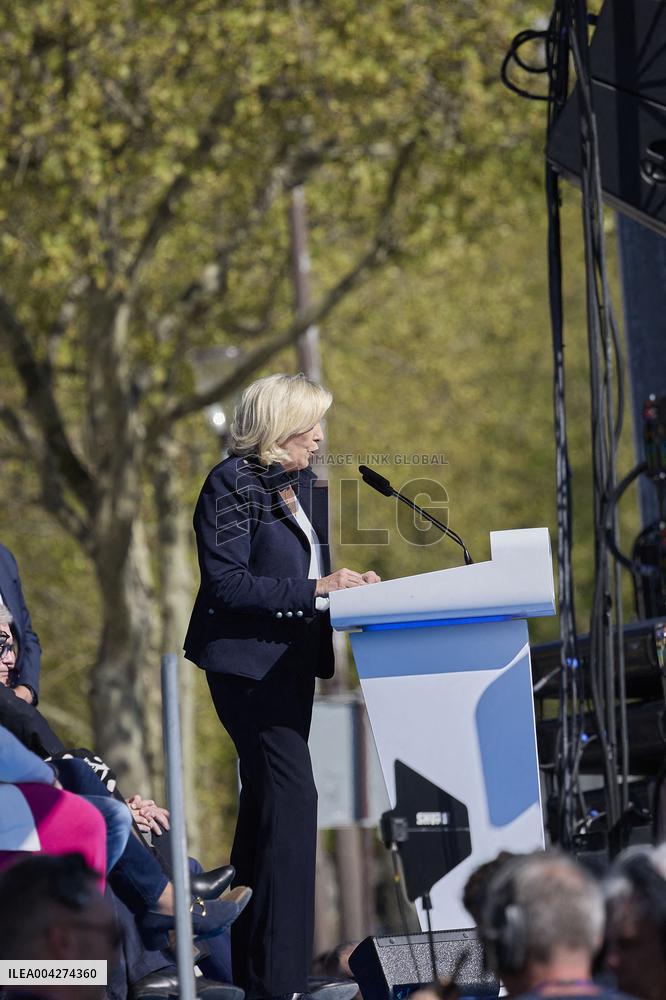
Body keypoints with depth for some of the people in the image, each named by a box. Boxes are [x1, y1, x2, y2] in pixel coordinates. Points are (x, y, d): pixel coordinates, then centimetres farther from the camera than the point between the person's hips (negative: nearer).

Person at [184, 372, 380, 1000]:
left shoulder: (302, 483, 13)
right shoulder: (233, 484, -12)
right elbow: (227, 583, -18)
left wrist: (343, 584, 2)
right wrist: (312, 590, -21)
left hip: (292, 659, 9)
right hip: (247, 659, -9)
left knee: (267, 800, 14)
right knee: (292, 798, -15)